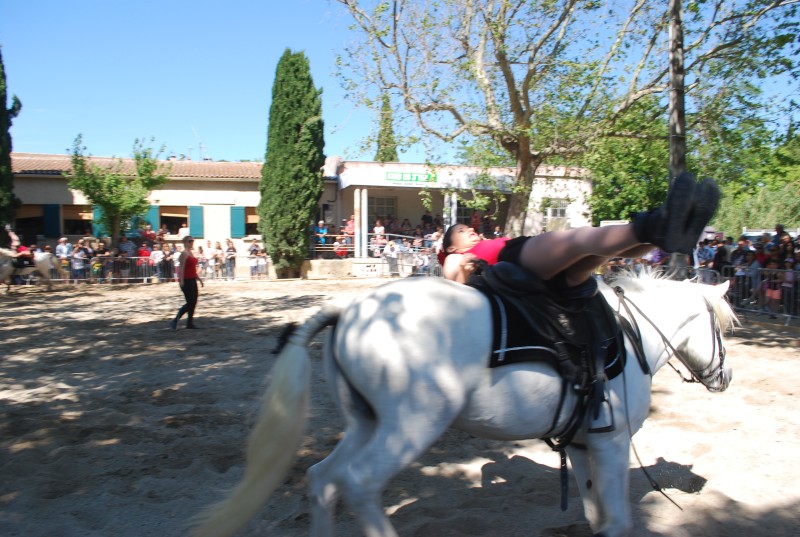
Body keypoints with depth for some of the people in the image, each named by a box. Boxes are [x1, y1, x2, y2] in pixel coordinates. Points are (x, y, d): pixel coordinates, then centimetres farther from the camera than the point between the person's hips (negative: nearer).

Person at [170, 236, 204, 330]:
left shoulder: (191, 253, 16)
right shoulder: (184, 253, -11)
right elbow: (181, 268, -18)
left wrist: (199, 279, 20)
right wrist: (181, 281, -25)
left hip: (192, 280, 9)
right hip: (186, 281, -9)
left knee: (194, 302, 8)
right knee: (190, 303, -8)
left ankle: (190, 323, 14)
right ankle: (175, 321, 0)